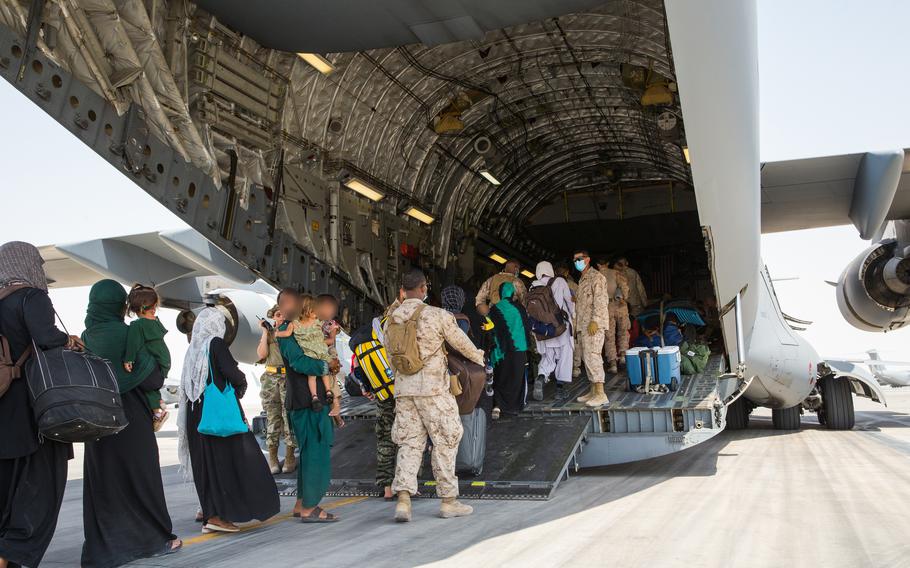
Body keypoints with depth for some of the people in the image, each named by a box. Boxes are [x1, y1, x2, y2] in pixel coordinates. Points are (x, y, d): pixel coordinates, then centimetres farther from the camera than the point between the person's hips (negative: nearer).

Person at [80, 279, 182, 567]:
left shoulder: (86, 337, 3)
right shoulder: (126, 334, -14)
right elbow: (153, 379, -13)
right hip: (131, 419, -5)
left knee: (102, 480, 10)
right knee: (140, 476, 5)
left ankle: (103, 544, 13)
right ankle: (156, 538, 15)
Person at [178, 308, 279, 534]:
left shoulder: (193, 348, 11)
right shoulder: (216, 343, -8)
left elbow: (188, 383, 13)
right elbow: (231, 373, -17)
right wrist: (242, 382, 3)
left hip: (196, 413, 7)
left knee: (205, 463, 11)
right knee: (226, 458, -4)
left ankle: (210, 515, 17)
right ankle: (218, 516, -7)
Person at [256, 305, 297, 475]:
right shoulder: (268, 333, 12)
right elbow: (262, 354, -1)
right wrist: (265, 332, -3)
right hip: (271, 378, 2)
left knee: (289, 417, -4)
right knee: (272, 418, 2)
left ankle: (290, 456, 2)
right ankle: (272, 457, 6)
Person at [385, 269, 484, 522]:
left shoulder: (390, 321, 8)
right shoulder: (436, 315, -8)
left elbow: (392, 357, 14)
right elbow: (461, 343, 4)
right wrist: (480, 359, 23)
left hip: (403, 389, 5)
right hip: (433, 387, -5)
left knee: (409, 443, 9)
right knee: (445, 441, 6)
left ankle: (403, 499, -3)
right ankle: (449, 501, 12)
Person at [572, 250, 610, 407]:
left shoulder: (596, 277, -5)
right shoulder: (582, 280, 23)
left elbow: (600, 300, -15)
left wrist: (595, 321, -23)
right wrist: (577, 326, 20)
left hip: (594, 324, -10)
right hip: (583, 325, 10)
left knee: (592, 356, -15)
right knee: (587, 357, 9)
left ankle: (600, 394, -15)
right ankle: (593, 390, 15)